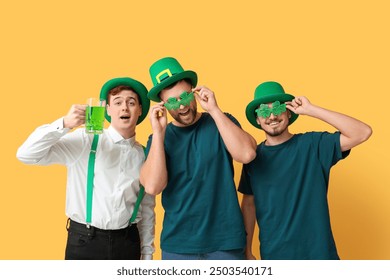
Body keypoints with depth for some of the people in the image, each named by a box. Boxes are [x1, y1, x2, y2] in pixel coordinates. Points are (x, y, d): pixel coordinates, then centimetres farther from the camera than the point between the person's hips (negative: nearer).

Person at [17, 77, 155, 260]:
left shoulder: (144, 155, 6)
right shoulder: (85, 140, -6)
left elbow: (147, 209, 12)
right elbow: (26, 154, -13)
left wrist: (147, 252, 11)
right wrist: (64, 124, -26)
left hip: (128, 243, 4)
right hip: (85, 241, -3)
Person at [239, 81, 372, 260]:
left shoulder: (312, 144, -7)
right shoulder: (254, 157, 1)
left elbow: (363, 133, -18)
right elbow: (249, 204, 7)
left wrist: (311, 110, -19)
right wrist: (247, 251, 5)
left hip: (317, 252, -2)